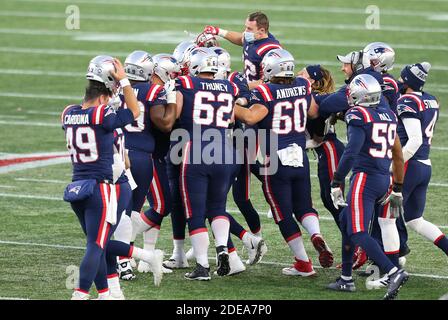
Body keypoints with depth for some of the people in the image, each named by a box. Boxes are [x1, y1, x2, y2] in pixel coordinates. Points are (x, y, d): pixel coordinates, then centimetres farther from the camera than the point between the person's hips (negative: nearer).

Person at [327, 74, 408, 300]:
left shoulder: (358, 116, -10)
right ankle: (346, 279, 25)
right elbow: (398, 155, 19)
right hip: (383, 179, 8)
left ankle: (393, 273, -25)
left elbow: (351, 152, -21)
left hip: (364, 178, -8)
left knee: (358, 233, -10)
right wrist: (397, 189, 26)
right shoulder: (387, 115, 13)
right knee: (346, 221, 22)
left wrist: (336, 184, -16)